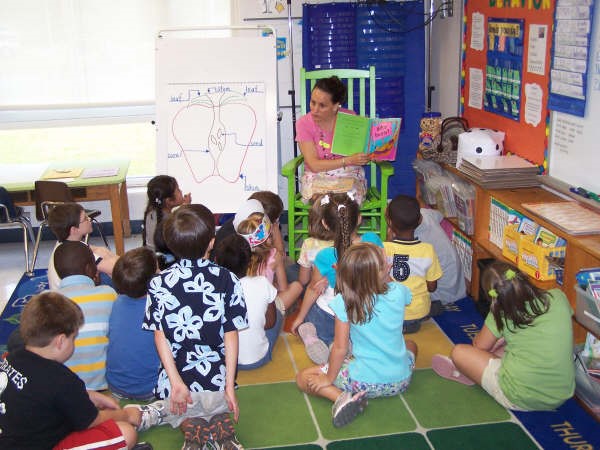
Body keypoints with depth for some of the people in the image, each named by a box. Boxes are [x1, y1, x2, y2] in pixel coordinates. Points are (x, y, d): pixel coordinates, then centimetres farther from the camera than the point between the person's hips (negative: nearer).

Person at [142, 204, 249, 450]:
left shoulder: (158, 283, -8)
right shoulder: (227, 280, -9)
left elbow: (160, 337, -9)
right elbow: (231, 336, -7)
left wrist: (176, 382, -7)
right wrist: (230, 386, -3)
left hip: (177, 377, 0)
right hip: (216, 378, 0)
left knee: (180, 415, 30)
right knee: (218, 411, 31)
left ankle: (190, 426, -6)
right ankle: (219, 421, -5)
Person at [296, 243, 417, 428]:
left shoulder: (344, 302, -19)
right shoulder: (399, 292, -11)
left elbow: (340, 348, -14)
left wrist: (329, 379, -2)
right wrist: (386, 276, 6)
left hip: (365, 383, -3)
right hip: (400, 381, 3)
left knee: (303, 378, 11)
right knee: (411, 345, 36)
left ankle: (341, 397, -14)